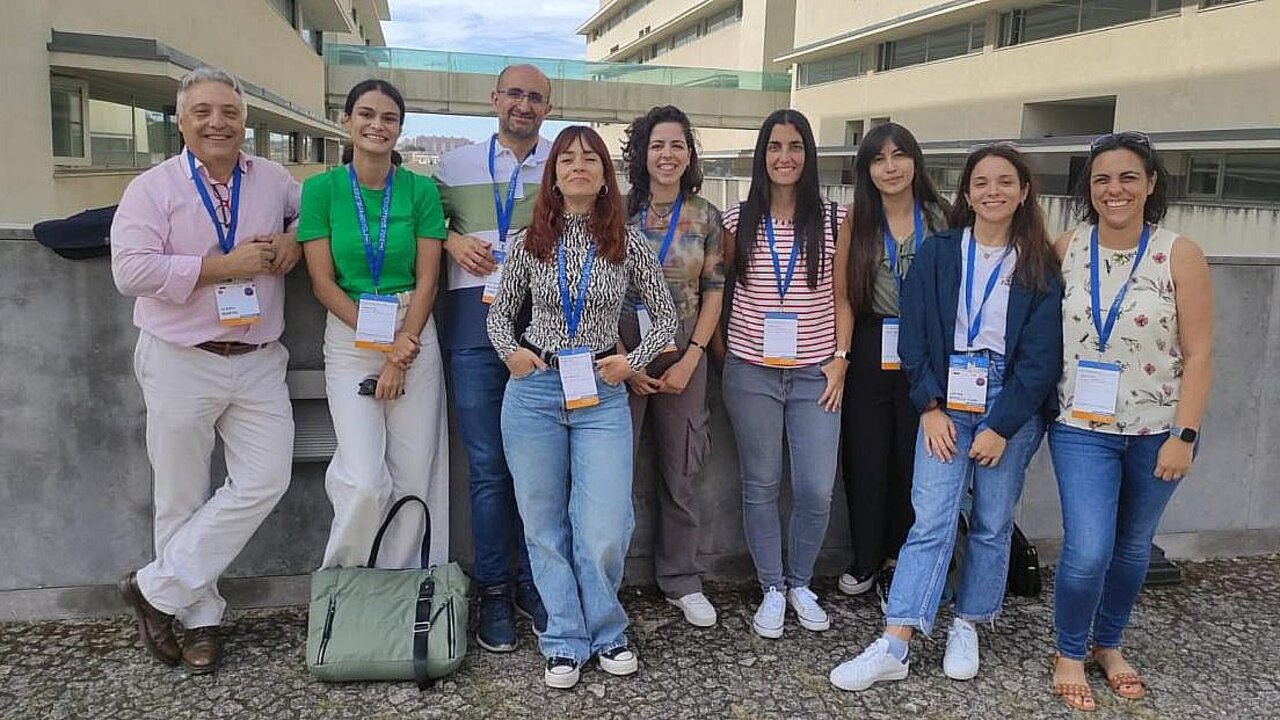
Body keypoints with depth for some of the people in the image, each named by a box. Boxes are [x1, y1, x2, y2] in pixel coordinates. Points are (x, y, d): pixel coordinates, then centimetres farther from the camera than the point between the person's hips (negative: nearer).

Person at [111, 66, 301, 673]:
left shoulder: (273, 180, 8)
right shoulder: (153, 187, -3)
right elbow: (131, 269, -13)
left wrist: (294, 239, 3)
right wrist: (224, 266, -17)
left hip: (258, 362, 3)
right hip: (180, 363, -3)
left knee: (264, 481, -4)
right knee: (183, 498, 5)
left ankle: (157, 589, 10)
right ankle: (199, 617, 21)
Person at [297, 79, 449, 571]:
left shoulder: (421, 190, 2)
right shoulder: (321, 188, 1)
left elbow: (426, 280, 0)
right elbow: (322, 282, -2)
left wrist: (399, 355, -8)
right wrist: (382, 341, -11)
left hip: (414, 337, 1)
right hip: (349, 340, -1)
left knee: (414, 477, 2)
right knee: (366, 482, -11)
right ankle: (338, 581, 17)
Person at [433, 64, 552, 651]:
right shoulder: (456, 164, 12)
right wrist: (452, 240, -2)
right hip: (476, 319, 0)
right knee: (488, 465, 2)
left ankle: (530, 581, 19)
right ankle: (493, 591, 13)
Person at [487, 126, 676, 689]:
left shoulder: (628, 243, 1)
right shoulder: (529, 241, 4)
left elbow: (665, 319, 9)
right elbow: (499, 313, 14)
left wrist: (633, 361, -6)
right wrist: (510, 352, -5)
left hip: (602, 395, -1)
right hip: (533, 391, 1)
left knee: (604, 531, -5)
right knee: (544, 524, 7)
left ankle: (605, 632, 21)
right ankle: (565, 642, 22)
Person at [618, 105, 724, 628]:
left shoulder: (705, 217, 4)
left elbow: (714, 291, 5)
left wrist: (690, 360, -4)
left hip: (684, 362, 2)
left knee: (683, 476, 10)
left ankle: (681, 582, 25)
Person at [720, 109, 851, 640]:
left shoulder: (833, 221, 4)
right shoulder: (738, 222, 3)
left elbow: (840, 298, 7)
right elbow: (722, 291, 11)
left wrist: (840, 358, 0)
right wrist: (721, 350, 4)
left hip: (815, 375, 0)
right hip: (751, 373, 0)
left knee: (817, 490, -1)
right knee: (760, 486, 6)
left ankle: (800, 584, 23)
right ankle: (771, 590, 22)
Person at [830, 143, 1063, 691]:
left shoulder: (1041, 267, 0)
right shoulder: (937, 253, 3)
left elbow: (1041, 356, -4)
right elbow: (914, 336, 1)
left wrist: (1001, 427, -9)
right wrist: (930, 407, -7)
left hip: (1011, 406, 0)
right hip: (946, 403, 0)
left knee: (992, 524, 8)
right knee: (930, 521, -6)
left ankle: (967, 628, 25)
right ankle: (893, 647, -5)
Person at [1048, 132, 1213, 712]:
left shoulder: (1179, 255, -7)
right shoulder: (1067, 250, -3)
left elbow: (1198, 354, -7)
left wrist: (1183, 437, -12)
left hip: (1158, 431, 1)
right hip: (1082, 428, 0)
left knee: (1133, 546, 15)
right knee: (1088, 551, -9)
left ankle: (1108, 644, 37)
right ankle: (1069, 654, 15)